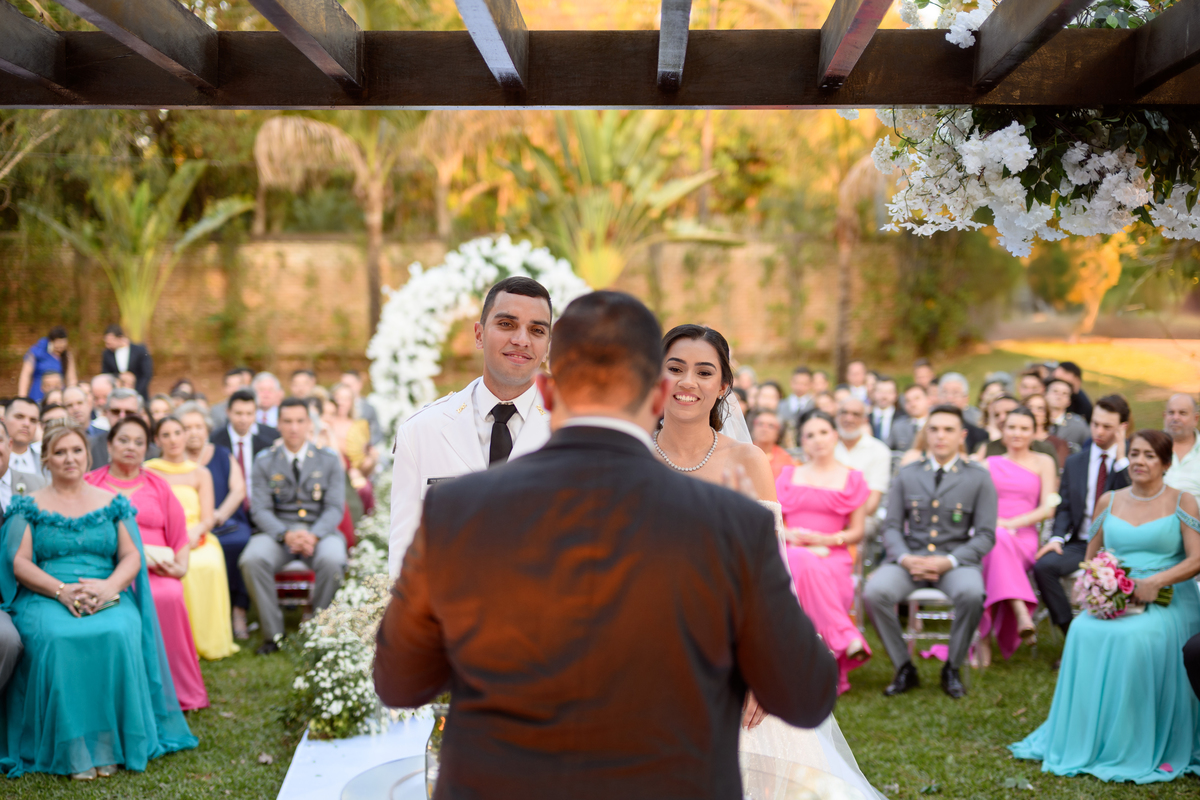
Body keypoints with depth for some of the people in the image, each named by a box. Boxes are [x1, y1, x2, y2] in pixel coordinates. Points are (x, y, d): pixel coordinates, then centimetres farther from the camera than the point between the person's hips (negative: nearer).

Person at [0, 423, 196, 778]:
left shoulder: (113, 504, 16)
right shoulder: (29, 507, 12)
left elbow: (132, 557, 9)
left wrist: (109, 586, -13)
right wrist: (61, 590, -15)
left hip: (108, 598, 1)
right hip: (45, 598, -1)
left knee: (119, 635, -33)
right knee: (58, 639, -35)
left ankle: (111, 746, -24)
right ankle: (72, 750, -27)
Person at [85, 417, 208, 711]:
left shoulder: (158, 486, 23)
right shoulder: (90, 484, 15)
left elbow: (180, 536, 18)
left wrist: (181, 566, -2)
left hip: (156, 569, 1)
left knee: (169, 597, -32)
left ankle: (178, 692, -23)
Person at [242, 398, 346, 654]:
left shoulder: (329, 461, 8)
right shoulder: (264, 462, 9)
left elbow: (335, 508, 0)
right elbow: (260, 509, 0)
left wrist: (314, 536, -21)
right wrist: (286, 535, -20)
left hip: (319, 530, -1)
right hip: (277, 530, 1)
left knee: (332, 560, -34)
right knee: (252, 559, -31)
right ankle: (273, 633, -17)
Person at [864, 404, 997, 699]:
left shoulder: (979, 478, 7)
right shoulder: (906, 475, 13)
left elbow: (985, 535, 0)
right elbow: (891, 527, 8)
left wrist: (948, 561, -15)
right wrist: (906, 559, -14)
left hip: (956, 559, -1)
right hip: (909, 558, 2)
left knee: (971, 594, -36)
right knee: (874, 592, -29)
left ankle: (952, 669, -11)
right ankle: (905, 669, -10)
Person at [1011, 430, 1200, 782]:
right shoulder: (1109, 501, 14)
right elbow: (1090, 556, 17)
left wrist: (1156, 581, -21)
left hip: (1168, 599, -3)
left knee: (1136, 637, -34)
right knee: (1084, 633, -28)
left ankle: (1144, 749, -20)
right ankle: (1083, 739, -17)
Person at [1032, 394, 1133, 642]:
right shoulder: (1074, 463, 15)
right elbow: (1065, 509, 13)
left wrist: (1121, 459, -14)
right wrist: (1057, 538, -6)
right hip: (1080, 544, 4)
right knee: (1043, 566, -23)